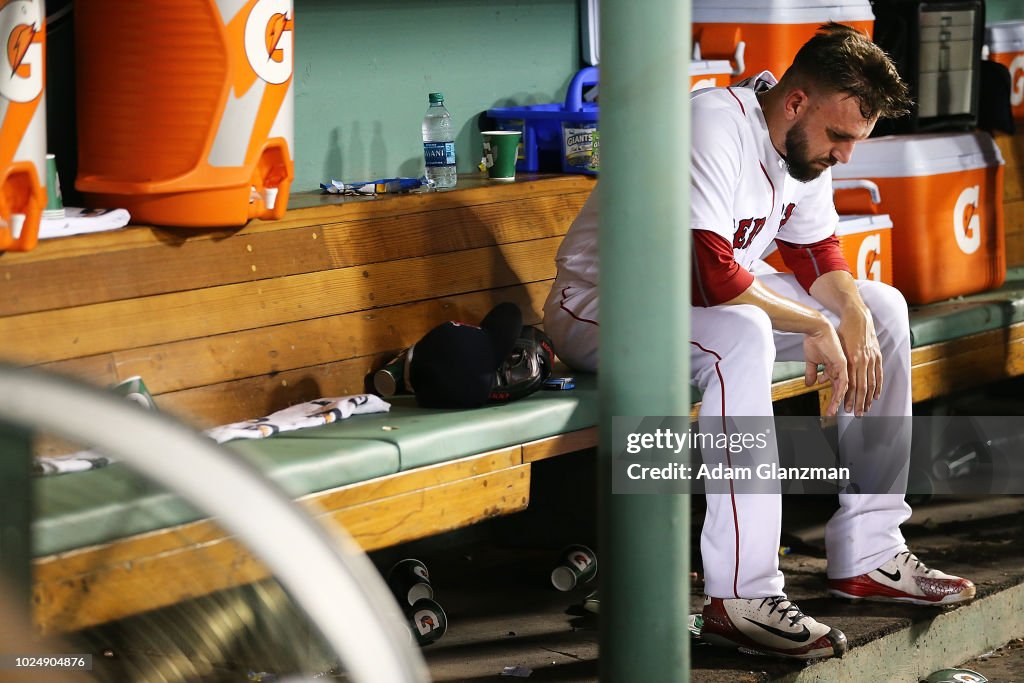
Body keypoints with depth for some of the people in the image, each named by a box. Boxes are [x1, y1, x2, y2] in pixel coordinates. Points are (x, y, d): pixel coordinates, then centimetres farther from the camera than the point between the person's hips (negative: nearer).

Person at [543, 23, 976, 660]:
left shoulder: (806, 142, 0)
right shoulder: (714, 125, -28)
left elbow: (816, 251, 11)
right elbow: (708, 274, -35)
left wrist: (856, 319, -9)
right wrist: (814, 326, -26)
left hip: (715, 295, 10)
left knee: (882, 308, 3)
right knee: (742, 336, -39)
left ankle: (869, 554, 3)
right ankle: (739, 598, -37)